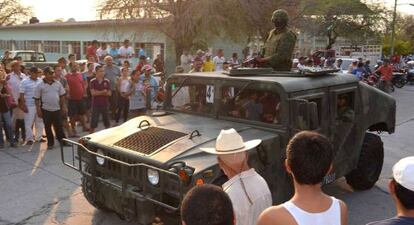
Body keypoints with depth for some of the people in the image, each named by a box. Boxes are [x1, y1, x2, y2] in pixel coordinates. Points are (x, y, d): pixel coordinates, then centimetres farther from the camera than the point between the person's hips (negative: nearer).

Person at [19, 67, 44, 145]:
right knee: (28, 123, 0)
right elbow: (21, 94, -4)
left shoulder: (40, 81, 7)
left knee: (40, 122, 10)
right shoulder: (24, 82, -3)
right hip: (29, 106, -4)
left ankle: (39, 137, 21)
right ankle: (29, 139, 9)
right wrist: (24, 105, -10)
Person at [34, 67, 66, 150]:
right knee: (48, 127, 7)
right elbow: (37, 99, -3)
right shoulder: (40, 85, -5)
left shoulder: (58, 83, 3)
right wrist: (38, 110, -7)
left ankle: (62, 141, 19)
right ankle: (50, 143, 18)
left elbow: (62, 96, 9)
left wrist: (63, 107, 7)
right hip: (46, 109, -2)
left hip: (57, 109, 2)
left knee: (59, 126, 7)